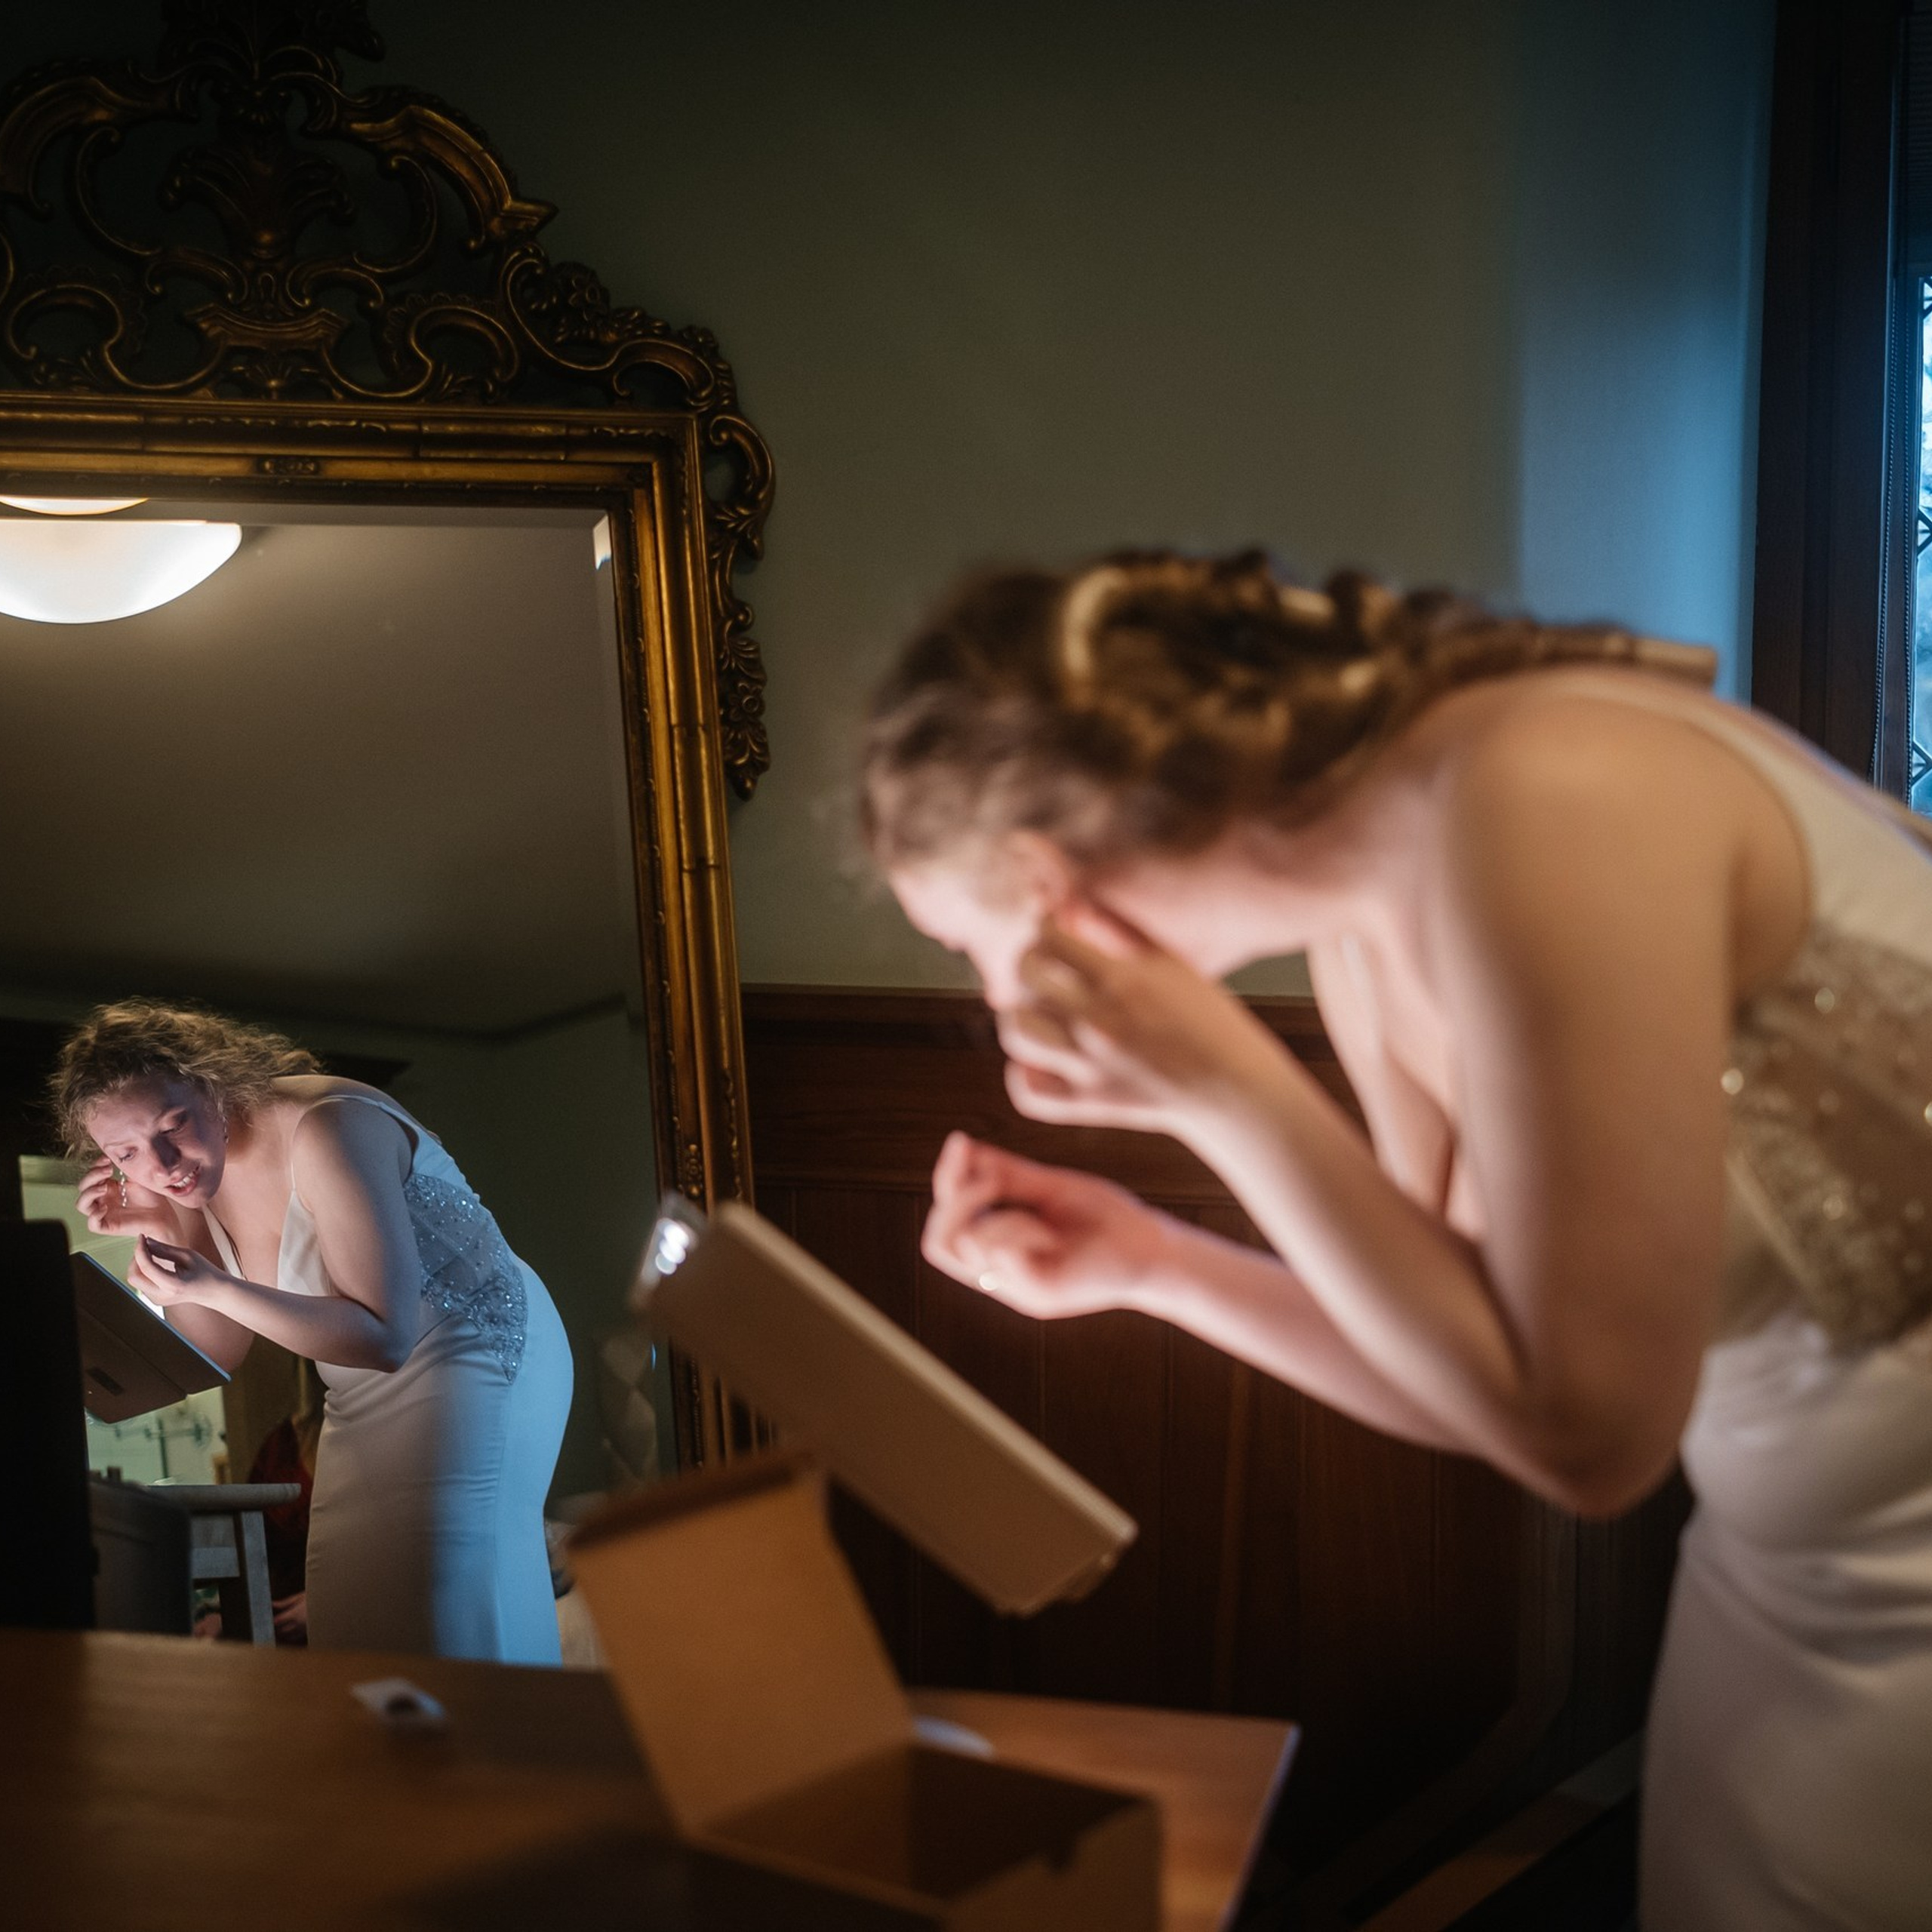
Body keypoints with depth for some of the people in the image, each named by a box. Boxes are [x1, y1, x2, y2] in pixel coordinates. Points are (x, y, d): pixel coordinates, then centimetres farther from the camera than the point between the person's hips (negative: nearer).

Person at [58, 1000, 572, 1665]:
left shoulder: (324, 1129, -24)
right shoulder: (197, 1171, 0)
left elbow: (385, 1336, -26)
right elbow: (218, 1355, 2)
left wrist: (213, 1287, -32)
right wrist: (158, 1236, -10)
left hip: (474, 1358, -8)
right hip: (366, 1400, 8)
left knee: (450, 1638, -13)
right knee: (350, 1636, 7)